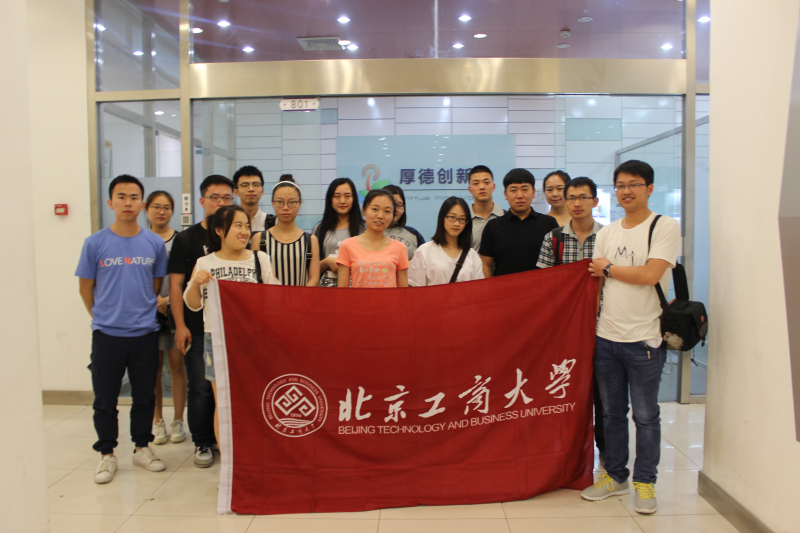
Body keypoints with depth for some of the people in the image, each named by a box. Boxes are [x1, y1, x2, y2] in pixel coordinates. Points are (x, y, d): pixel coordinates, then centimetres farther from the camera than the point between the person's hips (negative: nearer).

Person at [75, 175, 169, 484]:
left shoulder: (155, 244, 1)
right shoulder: (95, 243, -3)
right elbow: (86, 287, 6)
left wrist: (144, 312, 9)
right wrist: (102, 317, 9)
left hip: (145, 333, 1)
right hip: (106, 334, -1)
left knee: (144, 396, 12)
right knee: (105, 399, 8)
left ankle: (142, 448, 28)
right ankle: (107, 454, 23)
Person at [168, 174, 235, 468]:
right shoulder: (187, 239, 2)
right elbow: (175, 284, -1)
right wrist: (180, 325, -7)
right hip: (198, 327, -2)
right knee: (201, 387, 2)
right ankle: (203, 442, 18)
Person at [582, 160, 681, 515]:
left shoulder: (665, 227, -5)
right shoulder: (606, 233, 11)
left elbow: (649, 275, -18)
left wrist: (608, 268, -5)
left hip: (643, 338, -5)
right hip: (606, 336, 5)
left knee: (645, 416, 6)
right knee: (612, 412, 14)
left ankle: (644, 482, 21)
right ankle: (614, 475, 29)